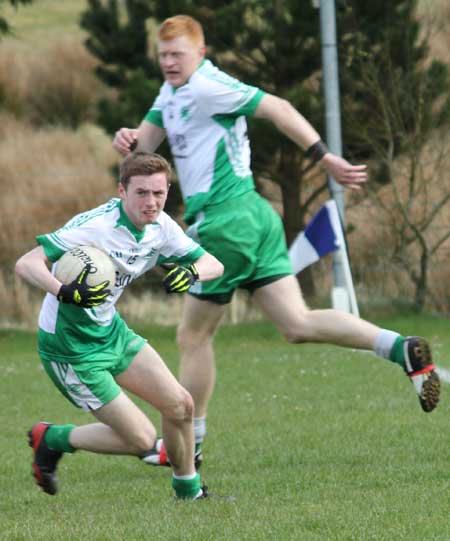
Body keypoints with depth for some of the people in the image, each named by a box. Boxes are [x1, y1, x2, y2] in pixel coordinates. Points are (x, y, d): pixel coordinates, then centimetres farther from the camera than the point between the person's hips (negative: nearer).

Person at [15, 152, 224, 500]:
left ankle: (189, 492, 24)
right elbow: (26, 264, -32)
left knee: (180, 405, 2)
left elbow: (213, 264, 1)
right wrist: (65, 292, -50)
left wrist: (191, 272, -23)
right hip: (71, 349, -8)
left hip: (111, 331, 8)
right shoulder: (95, 226, -27)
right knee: (142, 439, -8)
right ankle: (52, 439, 12)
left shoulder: (160, 227, -4)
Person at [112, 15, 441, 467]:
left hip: (224, 221, -9)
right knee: (298, 326, 0)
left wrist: (324, 158, -18)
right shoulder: (172, 92, 18)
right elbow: (146, 140, 17)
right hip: (253, 216, 9)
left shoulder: (208, 87, -12)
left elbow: (276, 108, -15)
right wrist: (128, 139, -7)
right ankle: (400, 348, -14)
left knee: (193, 336, 5)